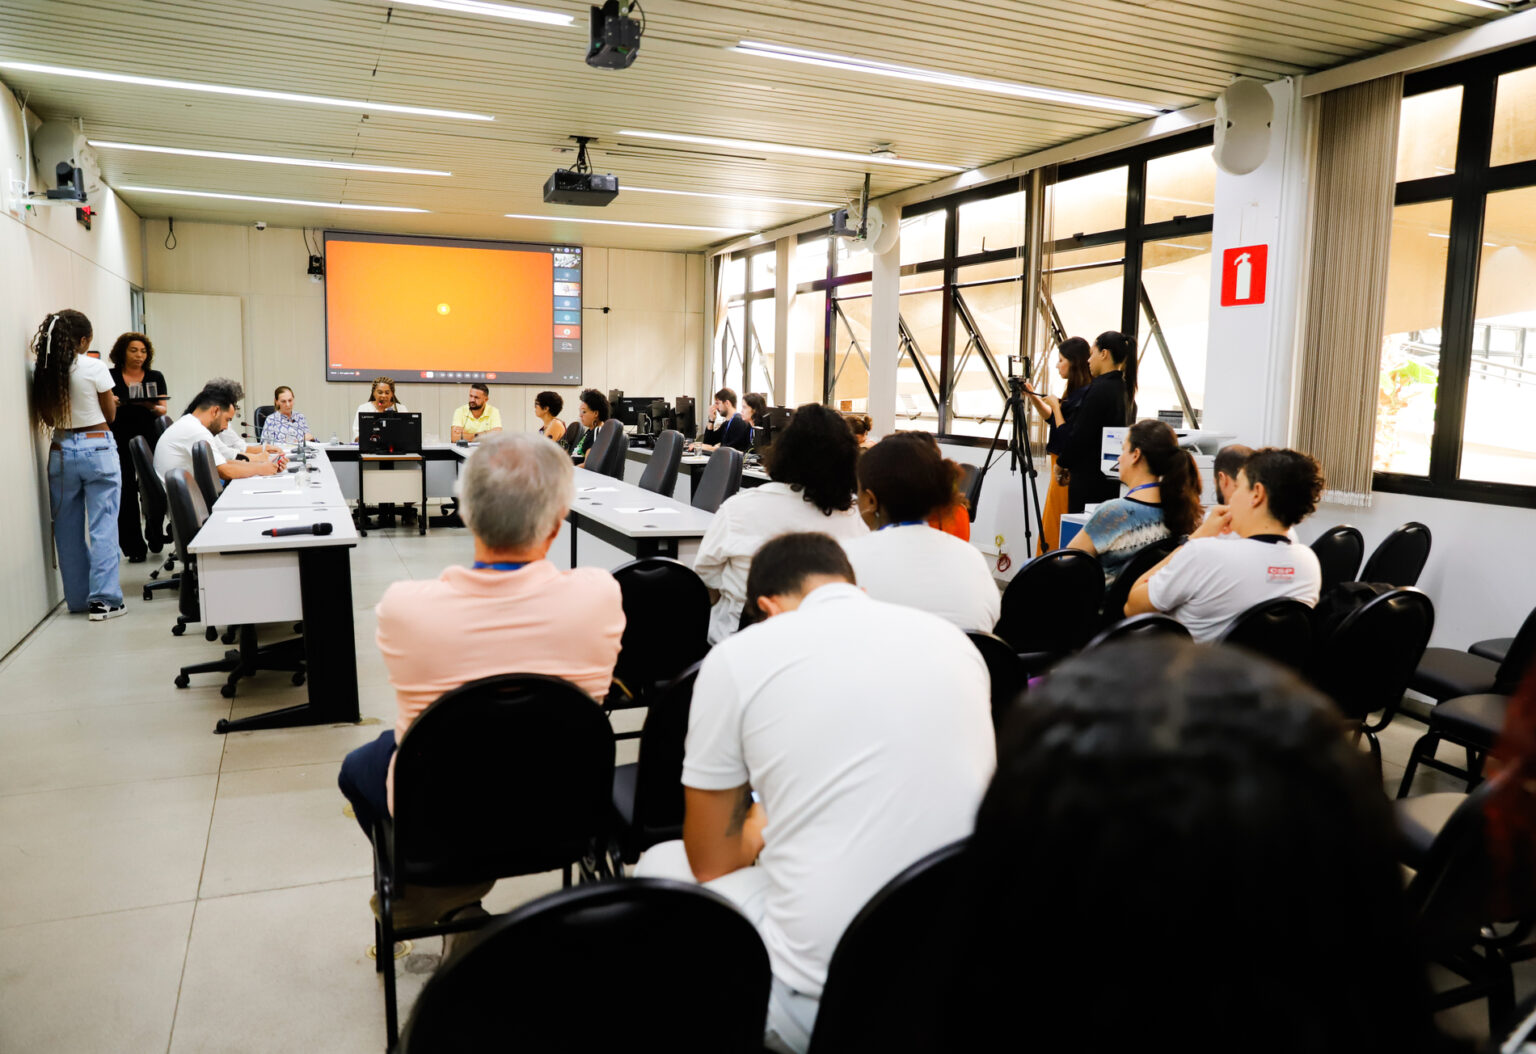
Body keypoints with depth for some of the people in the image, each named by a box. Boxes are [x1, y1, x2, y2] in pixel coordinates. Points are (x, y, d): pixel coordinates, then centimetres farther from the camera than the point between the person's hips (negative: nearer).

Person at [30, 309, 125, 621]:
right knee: (103, 526, -1)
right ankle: (103, 599, -2)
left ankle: (77, 599, 19)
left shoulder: (41, 371, 2)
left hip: (60, 452, 5)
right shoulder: (94, 367, -11)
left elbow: (47, 419, 9)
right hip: (97, 448, -5)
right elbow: (110, 414, -1)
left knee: (68, 528, 11)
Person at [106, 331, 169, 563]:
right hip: (120, 442, -1)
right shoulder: (111, 378, 4)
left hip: (149, 440, 1)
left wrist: (152, 407, -18)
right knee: (126, 494, -3)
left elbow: (162, 409, 4)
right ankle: (135, 547, 4)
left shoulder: (155, 377, 9)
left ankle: (155, 538, 21)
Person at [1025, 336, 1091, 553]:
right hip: (1062, 465, 10)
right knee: (1053, 525, 15)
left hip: (1068, 470, -10)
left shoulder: (1084, 394, -18)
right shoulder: (1074, 391, 11)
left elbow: (1066, 435, -20)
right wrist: (1033, 396, 13)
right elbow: (1054, 420, 22)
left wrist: (1055, 405, -11)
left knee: (1058, 526, -2)